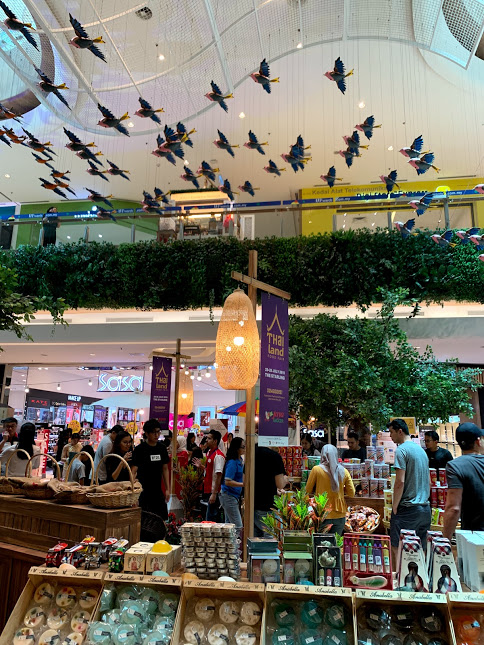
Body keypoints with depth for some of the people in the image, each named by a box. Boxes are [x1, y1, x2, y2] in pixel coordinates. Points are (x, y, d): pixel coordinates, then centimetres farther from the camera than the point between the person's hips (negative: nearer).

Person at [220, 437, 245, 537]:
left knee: (229, 525, 14)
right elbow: (227, 482, -23)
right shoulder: (232, 462, -19)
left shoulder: (240, 460, 10)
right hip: (229, 496, -10)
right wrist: (243, 484, -23)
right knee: (238, 527, -8)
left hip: (234, 495, 10)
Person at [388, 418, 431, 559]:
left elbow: (400, 482, -18)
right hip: (425, 509, 8)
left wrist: (394, 507, -11)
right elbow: (429, 482, 19)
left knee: (398, 549, -2)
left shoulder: (402, 450, -11)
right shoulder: (421, 450, 15)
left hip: (407, 509, -8)